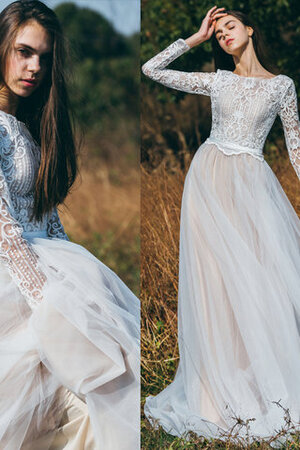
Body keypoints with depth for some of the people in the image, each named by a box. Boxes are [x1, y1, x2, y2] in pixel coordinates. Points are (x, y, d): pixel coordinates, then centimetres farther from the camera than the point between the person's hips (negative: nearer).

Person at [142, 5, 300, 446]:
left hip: (252, 183, -1)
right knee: (216, 276, -4)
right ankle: (224, 388, 1)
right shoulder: (216, 81, 11)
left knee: (264, 276, -9)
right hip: (210, 179, 1)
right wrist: (196, 37, 10)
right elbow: (151, 69, 8)